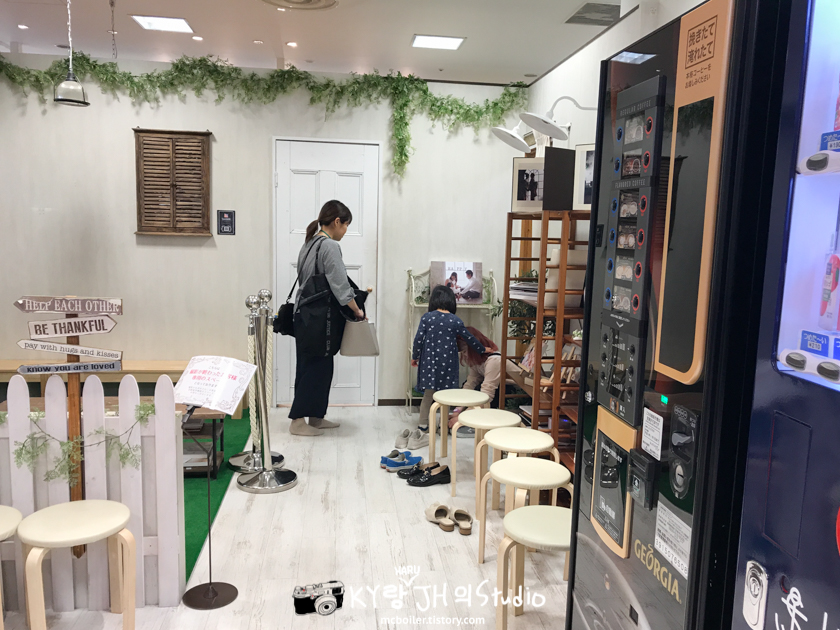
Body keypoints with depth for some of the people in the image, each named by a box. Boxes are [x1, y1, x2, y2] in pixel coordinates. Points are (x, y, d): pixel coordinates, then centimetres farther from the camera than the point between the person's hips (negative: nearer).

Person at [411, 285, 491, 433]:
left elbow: (418, 339, -6)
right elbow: (469, 339, 5)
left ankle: (423, 424, 16)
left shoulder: (426, 317, -5)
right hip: (447, 362, -1)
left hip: (429, 361, 1)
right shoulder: (455, 321, -4)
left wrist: (415, 357, 9)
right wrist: (482, 349, 21)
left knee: (428, 394, 11)